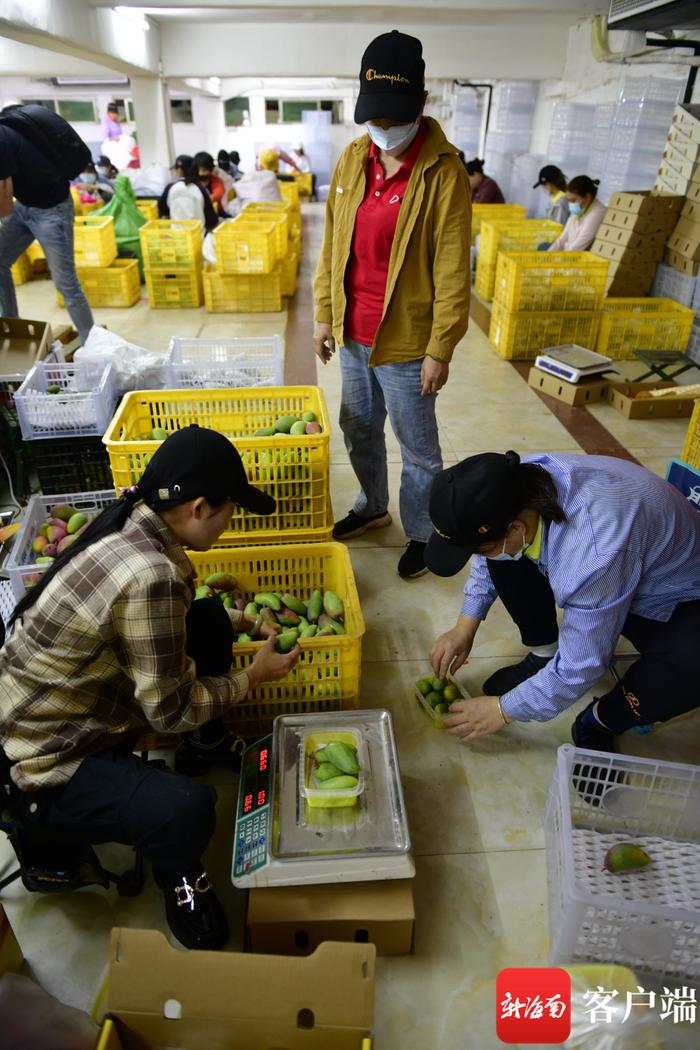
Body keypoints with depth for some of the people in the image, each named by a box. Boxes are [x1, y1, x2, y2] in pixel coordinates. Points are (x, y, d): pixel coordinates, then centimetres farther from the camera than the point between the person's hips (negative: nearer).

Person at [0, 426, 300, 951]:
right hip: (45, 770, -9)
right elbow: (170, 709, -22)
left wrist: (244, 620, 9)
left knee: (209, 620, 6)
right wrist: (253, 676, -8)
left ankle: (213, 745, 28)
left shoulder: (129, 522, -6)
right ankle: (178, 877, 6)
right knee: (188, 810, -31)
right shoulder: (150, 576, -34)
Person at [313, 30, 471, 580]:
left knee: (418, 448, 8)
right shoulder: (353, 159, 4)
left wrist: (440, 351, -15)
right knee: (359, 430, 21)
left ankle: (422, 533, 29)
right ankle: (372, 507, 44)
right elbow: (332, 246, 10)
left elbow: (452, 273, -14)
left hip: (405, 340, -6)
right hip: (352, 334, 6)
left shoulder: (443, 174, -13)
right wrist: (325, 314, 9)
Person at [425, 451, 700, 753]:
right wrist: (465, 627, -4)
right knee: (503, 556, -13)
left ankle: (601, 720, -5)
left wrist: (505, 709, -17)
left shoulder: (595, 555, -43)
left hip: (675, 601, -6)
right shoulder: (517, 486, -23)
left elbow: (580, 667, -30)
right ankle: (543, 656, 7)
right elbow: (487, 560, -1)